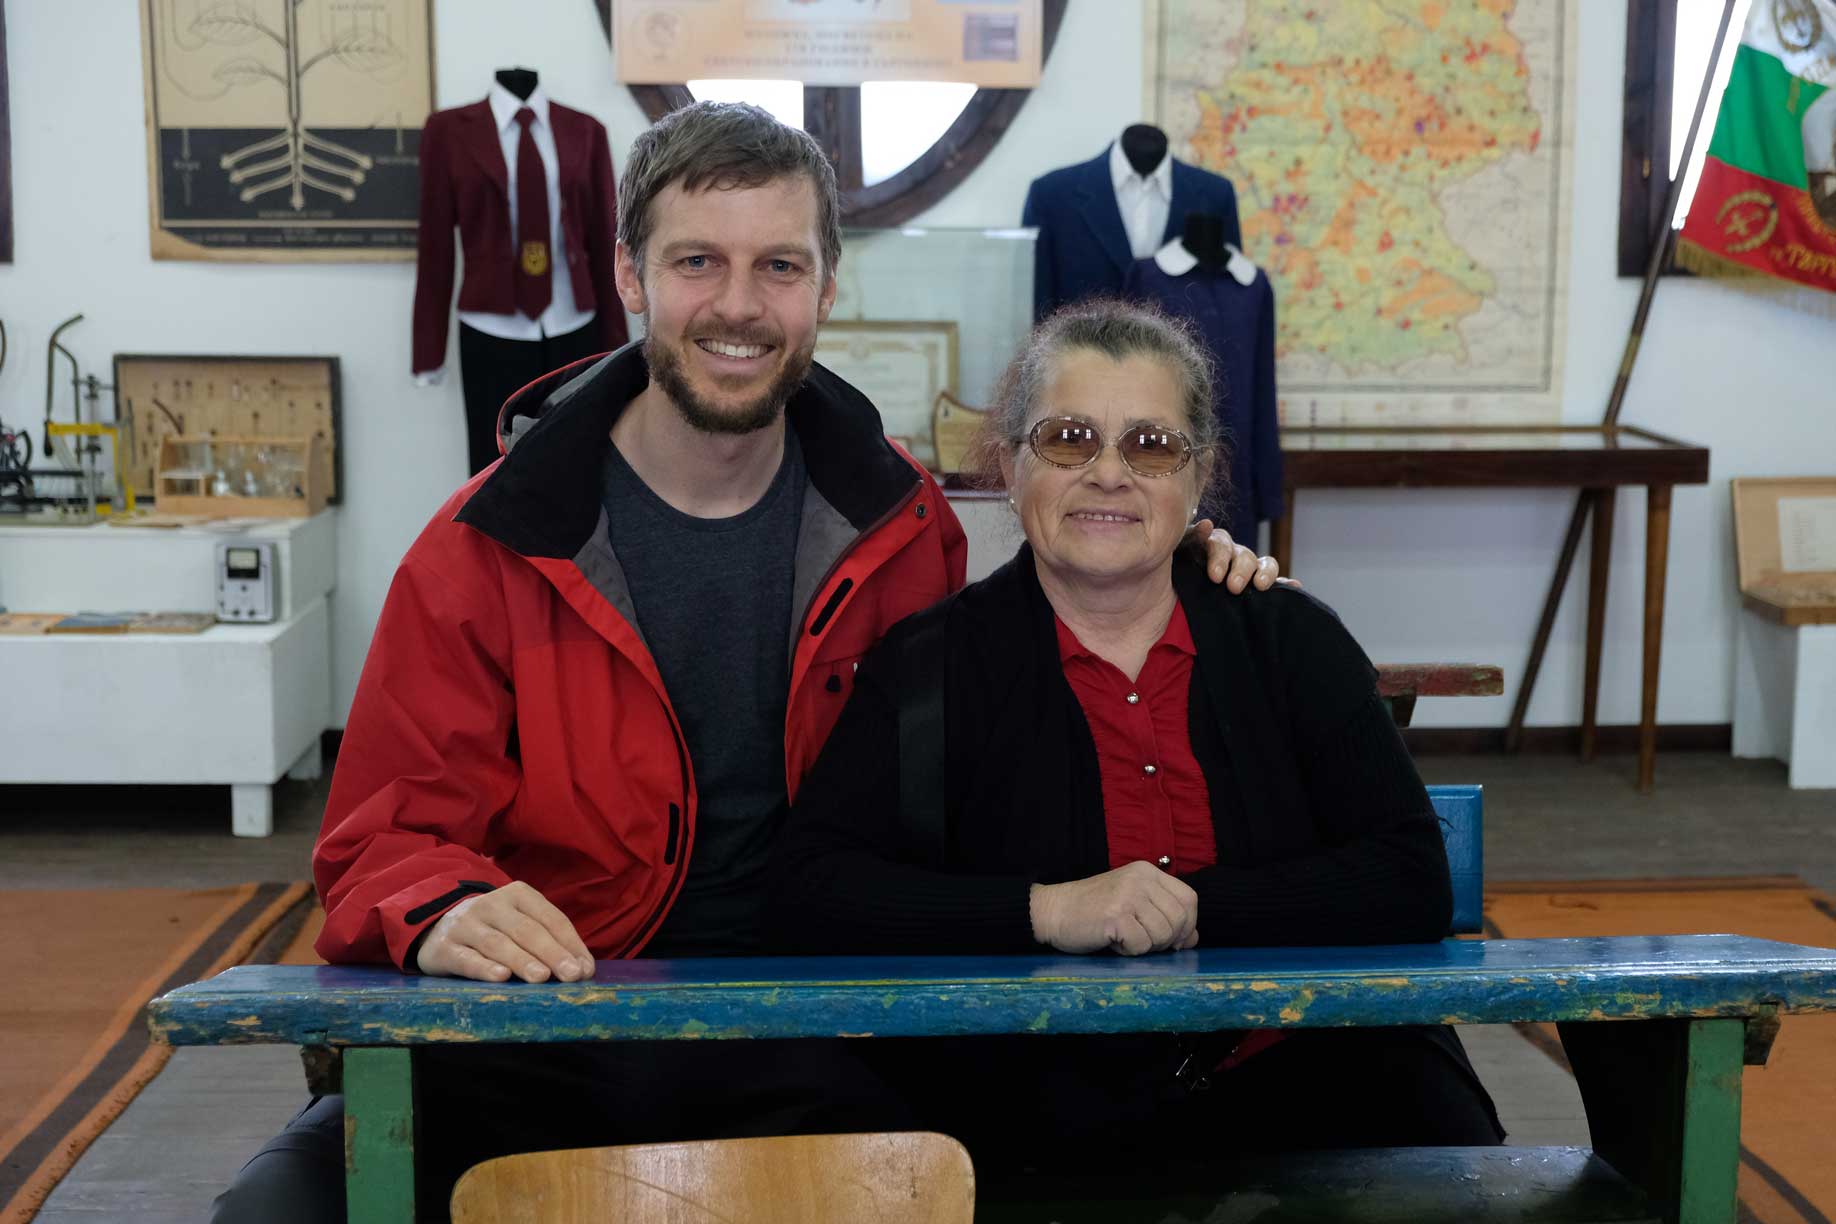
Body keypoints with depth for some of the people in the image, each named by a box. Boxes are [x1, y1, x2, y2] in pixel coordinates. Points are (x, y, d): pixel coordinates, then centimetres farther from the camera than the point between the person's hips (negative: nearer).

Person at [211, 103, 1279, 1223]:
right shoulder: (494, 547, -2)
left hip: (804, 1043, 1)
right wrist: (444, 912, -26)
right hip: (542, 1043, -1)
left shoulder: (899, 523, 6)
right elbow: (385, 840, -1)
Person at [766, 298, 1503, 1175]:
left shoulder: (1292, 641, 11)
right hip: (1040, 1099, -2)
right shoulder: (932, 664, 5)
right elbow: (804, 893, -5)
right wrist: (1047, 910, -15)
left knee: (1441, 1134, -28)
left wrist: (1187, 909, -10)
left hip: (1297, 1085, 2)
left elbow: (1413, 881, 2)